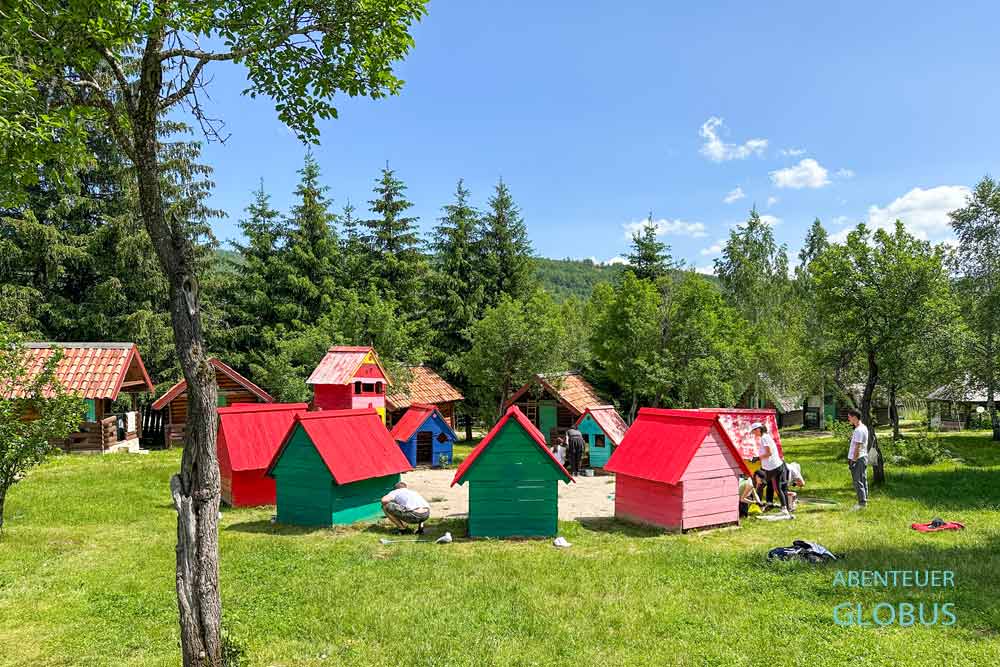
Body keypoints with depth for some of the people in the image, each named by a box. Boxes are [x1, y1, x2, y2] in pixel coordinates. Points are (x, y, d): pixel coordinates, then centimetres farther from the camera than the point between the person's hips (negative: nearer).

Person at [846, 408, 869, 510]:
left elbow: (857, 447, -21)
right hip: (863, 457, 10)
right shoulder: (864, 428, 14)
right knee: (863, 480, 14)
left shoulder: (859, 430, -19)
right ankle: (864, 501, 20)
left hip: (858, 459, -10)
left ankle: (862, 503, -3)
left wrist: (853, 460, -18)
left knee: (858, 481, -6)